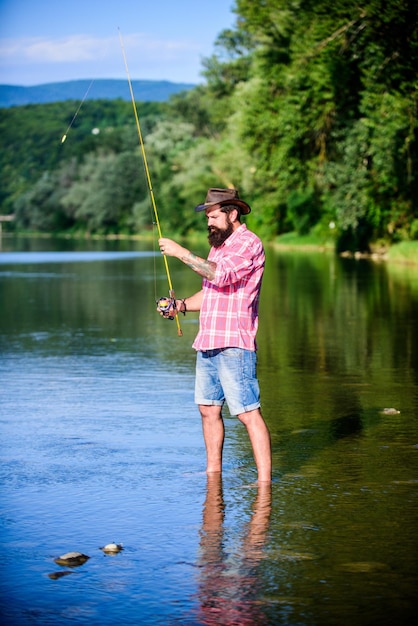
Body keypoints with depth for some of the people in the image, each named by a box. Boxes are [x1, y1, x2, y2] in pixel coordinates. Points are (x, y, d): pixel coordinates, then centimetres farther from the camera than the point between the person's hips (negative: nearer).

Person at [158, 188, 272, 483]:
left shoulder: (248, 243, -9)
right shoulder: (219, 244, 21)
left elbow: (221, 275, -24)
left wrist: (182, 253, -20)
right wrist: (181, 305, 10)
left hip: (234, 344, -10)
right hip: (208, 342, 10)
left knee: (249, 412, -11)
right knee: (208, 408, 14)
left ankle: (265, 480, -10)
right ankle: (213, 471, 24)